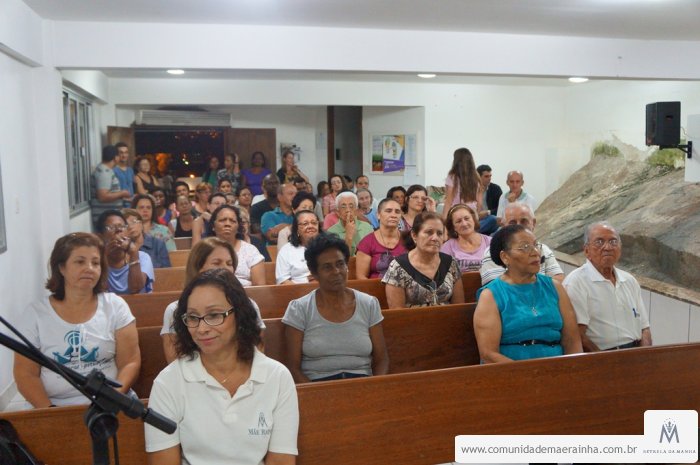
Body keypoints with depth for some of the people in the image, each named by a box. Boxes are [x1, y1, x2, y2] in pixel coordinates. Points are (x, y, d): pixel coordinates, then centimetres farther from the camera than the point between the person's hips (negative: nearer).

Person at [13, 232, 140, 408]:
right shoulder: (35, 313, 3)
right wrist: (50, 410, -12)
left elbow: (130, 362, 1)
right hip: (57, 408, 1)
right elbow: (25, 374, 2)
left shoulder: (115, 306, 3)